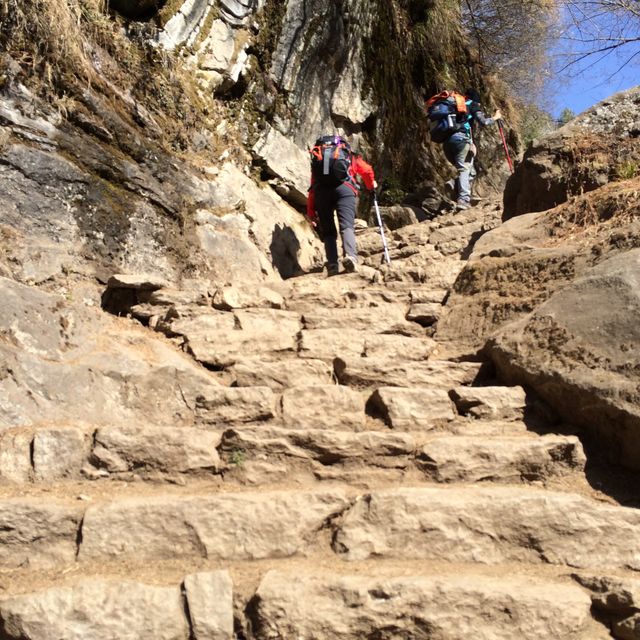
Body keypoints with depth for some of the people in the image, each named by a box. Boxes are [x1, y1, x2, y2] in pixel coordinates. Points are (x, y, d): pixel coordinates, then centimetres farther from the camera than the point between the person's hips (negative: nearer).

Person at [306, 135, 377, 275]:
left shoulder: (318, 156, 34)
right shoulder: (351, 156, 32)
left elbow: (312, 188, 27)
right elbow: (367, 170, 34)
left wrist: (311, 212, 27)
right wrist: (371, 185, 55)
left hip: (321, 190, 2)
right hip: (344, 187, -1)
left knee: (328, 231, 8)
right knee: (347, 225, -13)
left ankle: (332, 265, -7)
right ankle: (350, 256, -39)